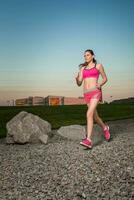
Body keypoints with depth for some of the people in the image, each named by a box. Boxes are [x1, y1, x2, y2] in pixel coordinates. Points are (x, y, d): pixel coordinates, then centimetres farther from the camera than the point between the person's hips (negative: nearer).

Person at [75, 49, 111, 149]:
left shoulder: (98, 65, 6)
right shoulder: (82, 68, 16)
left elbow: (105, 78, 13)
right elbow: (79, 84, 9)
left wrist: (100, 84, -9)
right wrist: (77, 78, -15)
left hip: (96, 92, -5)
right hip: (87, 94, 5)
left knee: (89, 114, -24)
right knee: (95, 116, 14)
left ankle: (88, 140, -26)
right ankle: (105, 128, 44)